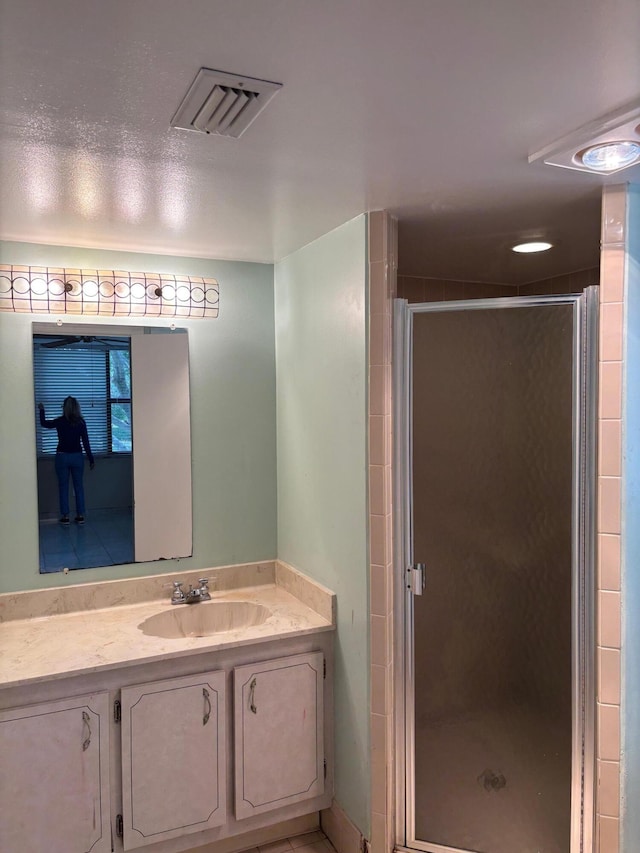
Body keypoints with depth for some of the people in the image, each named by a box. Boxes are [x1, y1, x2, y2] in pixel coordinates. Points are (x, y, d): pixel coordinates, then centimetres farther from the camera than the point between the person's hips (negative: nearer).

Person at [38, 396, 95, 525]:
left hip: (62, 457, -1)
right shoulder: (81, 422, -5)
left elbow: (44, 423, 12)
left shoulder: (60, 422, -7)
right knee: (79, 486, 9)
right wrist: (91, 459, 3)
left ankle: (65, 516, 9)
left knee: (63, 486, 7)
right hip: (77, 456, 1)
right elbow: (85, 442, -4)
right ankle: (80, 515, 10)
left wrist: (41, 410, 29)